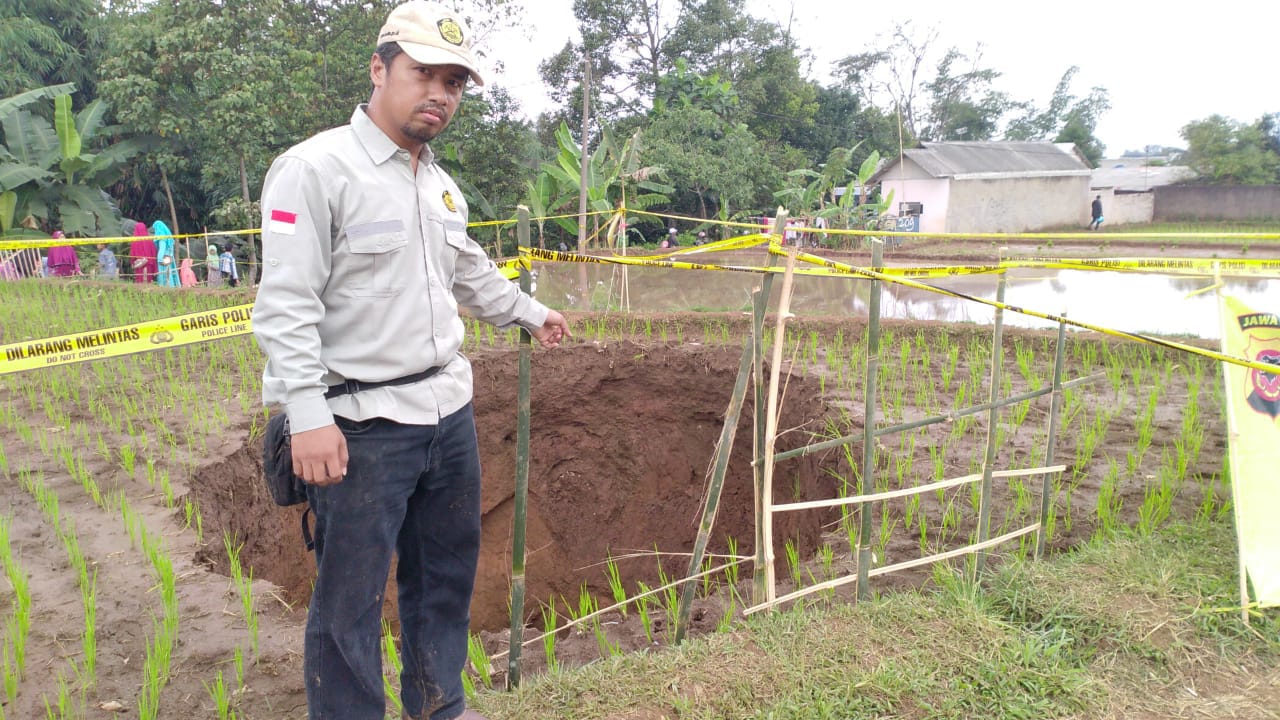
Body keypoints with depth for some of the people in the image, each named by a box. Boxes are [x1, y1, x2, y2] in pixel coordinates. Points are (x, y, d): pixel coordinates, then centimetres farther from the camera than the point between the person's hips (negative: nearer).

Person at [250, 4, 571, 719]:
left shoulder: (442, 185, 13)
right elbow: (286, 305, -18)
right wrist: (308, 415, -23)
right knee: (351, 599, 2)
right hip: (363, 425, -8)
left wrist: (531, 312, 40)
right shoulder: (316, 168, -12)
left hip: (450, 411, 8)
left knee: (448, 571, 20)